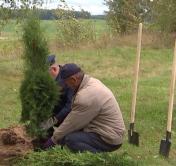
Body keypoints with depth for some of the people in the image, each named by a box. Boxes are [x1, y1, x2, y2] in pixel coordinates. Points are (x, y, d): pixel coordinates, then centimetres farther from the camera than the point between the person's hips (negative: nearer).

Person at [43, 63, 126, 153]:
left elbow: (72, 123, -15)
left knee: (70, 139, -19)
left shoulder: (86, 96, -25)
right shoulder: (91, 81, 5)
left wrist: (54, 139, -1)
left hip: (110, 139, -10)